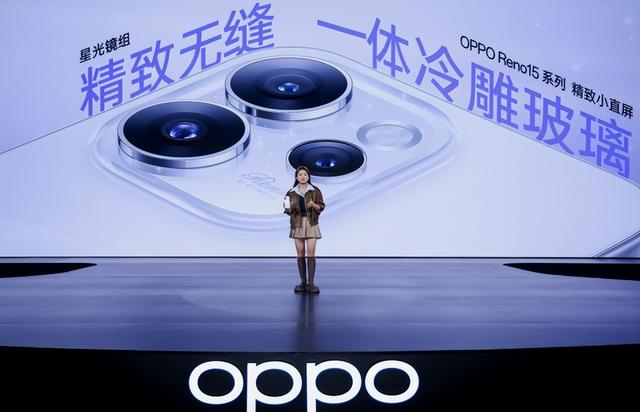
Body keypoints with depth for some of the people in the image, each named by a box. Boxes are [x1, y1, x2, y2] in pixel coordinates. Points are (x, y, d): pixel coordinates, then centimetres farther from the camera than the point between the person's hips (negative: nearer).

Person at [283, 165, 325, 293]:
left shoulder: (315, 190, 2)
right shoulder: (291, 192, 7)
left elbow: (321, 207, 2)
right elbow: (288, 210, 10)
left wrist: (313, 204, -18)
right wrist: (288, 208, -13)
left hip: (311, 224, -2)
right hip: (297, 224, 2)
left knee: (311, 253, -9)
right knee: (300, 253, 2)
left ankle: (311, 283, -8)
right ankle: (303, 283, 9)